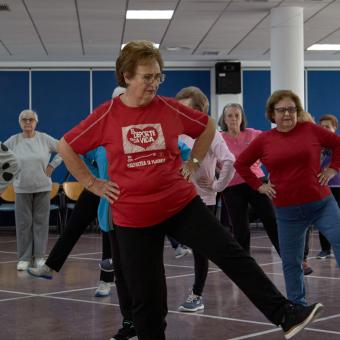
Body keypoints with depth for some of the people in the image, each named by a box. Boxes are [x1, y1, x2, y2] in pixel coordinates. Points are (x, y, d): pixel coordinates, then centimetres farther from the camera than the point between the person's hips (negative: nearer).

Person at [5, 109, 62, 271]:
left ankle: (39, 256, 11)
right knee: (23, 223, 2)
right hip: (22, 188, 0)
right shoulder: (13, 141, -2)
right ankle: (24, 258, 9)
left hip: (43, 187, 0)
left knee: (41, 222, 3)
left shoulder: (44, 139, -2)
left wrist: (52, 165, 1)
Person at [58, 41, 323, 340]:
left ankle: (286, 315, -5)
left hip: (182, 205, 1)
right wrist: (92, 183, 1)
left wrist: (194, 162, 10)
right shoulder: (106, 115, -6)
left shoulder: (169, 108, -2)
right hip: (134, 217, -1)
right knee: (146, 296, 6)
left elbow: (207, 126, 17)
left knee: (232, 254, -9)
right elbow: (66, 147, 4)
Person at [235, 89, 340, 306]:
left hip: (322, 204, -1)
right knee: (291, 261, 8)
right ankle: (298, 305, 23)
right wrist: (259, 185, 6)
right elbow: (241, 164, 12)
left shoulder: (311, 130, -1)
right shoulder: (264, 140, 1)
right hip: (287, 211, 1)